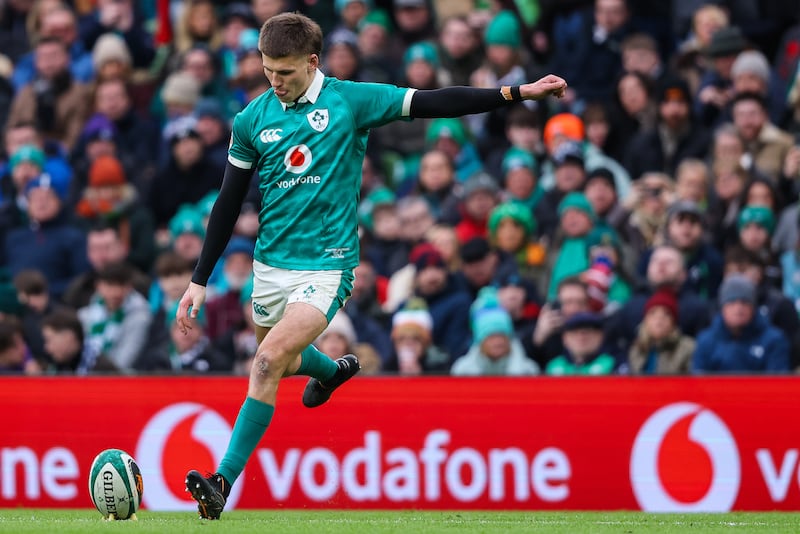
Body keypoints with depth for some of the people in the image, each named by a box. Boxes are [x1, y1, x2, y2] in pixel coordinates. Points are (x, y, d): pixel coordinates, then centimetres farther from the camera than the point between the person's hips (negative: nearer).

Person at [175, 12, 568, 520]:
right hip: (272, 263, 5)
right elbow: (228, 203, 8)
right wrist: (200, 279, 8)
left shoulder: (350, 101, -6)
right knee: (281, 359, 20)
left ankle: (225, 480, -17)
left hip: (326, 264, -5)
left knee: (269, 362, -20)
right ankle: (334, 370, 56)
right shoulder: (253, 120, 2)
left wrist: (518, 92, -13)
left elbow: (434, 102, -7)